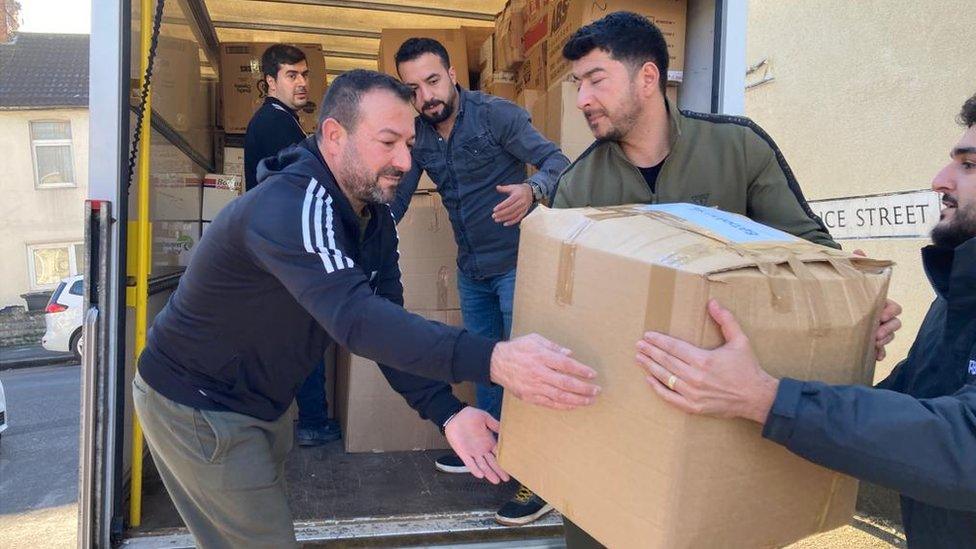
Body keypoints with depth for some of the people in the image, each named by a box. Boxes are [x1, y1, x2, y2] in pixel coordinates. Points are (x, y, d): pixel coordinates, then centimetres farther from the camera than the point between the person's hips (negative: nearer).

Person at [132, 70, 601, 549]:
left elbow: (389, 325, -8)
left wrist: (446, 412, -22)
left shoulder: (376, 218, -3)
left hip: (260, 403, 8)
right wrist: (491, 360, -56)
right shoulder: (289, 205, -32)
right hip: (197, 406, -8)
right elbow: (356, 319, -46)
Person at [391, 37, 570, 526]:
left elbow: (557, 162, -19)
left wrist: (533, 190, -39)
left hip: (516, 261, -6)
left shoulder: (497, 115, -15)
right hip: (471, 268, 7)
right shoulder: (417, 134, 3)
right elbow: (396, 197, 8)